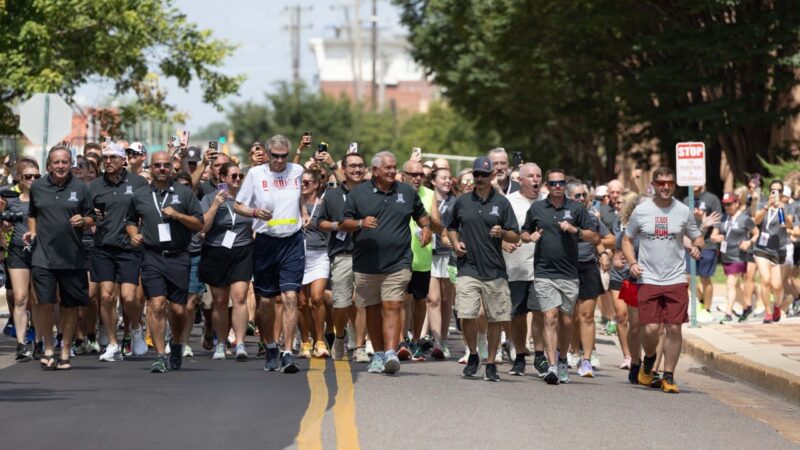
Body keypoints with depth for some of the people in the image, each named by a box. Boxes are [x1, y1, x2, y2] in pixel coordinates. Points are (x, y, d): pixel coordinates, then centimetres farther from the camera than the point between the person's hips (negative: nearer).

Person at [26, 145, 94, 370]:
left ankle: (65, 352, 17)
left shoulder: (80, 187, 3)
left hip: (73, 257, 0)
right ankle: (48, 348, 6)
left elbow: (91, 220, 8)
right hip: (44, 256, 0)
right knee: (46, 302, -10)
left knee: (71, 306, 5)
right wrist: (32, 232, 5)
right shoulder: (37, 187, 7)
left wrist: (83, 221, -13)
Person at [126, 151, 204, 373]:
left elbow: (200, 224, 5)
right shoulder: (139, 195, 11)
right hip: (152, 257, 0)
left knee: (178, 309, 2)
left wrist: (177, 215, -9)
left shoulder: (184, 193, 7)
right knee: (156, 305, -13)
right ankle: (160, 356, -9)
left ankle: (176, 344, 31)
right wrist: (134, 234, 5)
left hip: (178, 257, 0)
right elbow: (131, 221, 26)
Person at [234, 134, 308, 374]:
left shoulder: (297, 171, 6)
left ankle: (288, 353, -14)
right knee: (266, 300, 7)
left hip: (292, 242, 0)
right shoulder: (256, 174, -1)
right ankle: (271, 349, 25)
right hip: (266, 242, 0)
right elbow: (238, 206, 2)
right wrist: (255, 212, -16)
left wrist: (304, 213, 14)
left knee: (290, 296, -12)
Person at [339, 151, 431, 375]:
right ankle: (378, 354, 19)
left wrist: (426, 227, 5)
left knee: (392, 307, -13)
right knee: (372, 310, 8)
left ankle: (390, 352, -22)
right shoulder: (359, 193, 5)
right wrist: (361, 223, -15)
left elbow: (421, 214, 26)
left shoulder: (407, 192, 11)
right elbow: (344, 224, 5)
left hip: (397, 264, -1)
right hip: (366, 264, 1)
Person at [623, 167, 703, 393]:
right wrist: (632, 262, -4)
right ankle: (649, 360, 23)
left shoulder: (683, 211, 4)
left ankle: (668, 376, 8)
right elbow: (627, 240, 12)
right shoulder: (641, 211, 3)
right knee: (650, 328, -8)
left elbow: (698, 237, 14)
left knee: (674, 328, -3)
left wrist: (697, 247, -10)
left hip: (675, 279, 1)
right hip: (648, 279, -1)